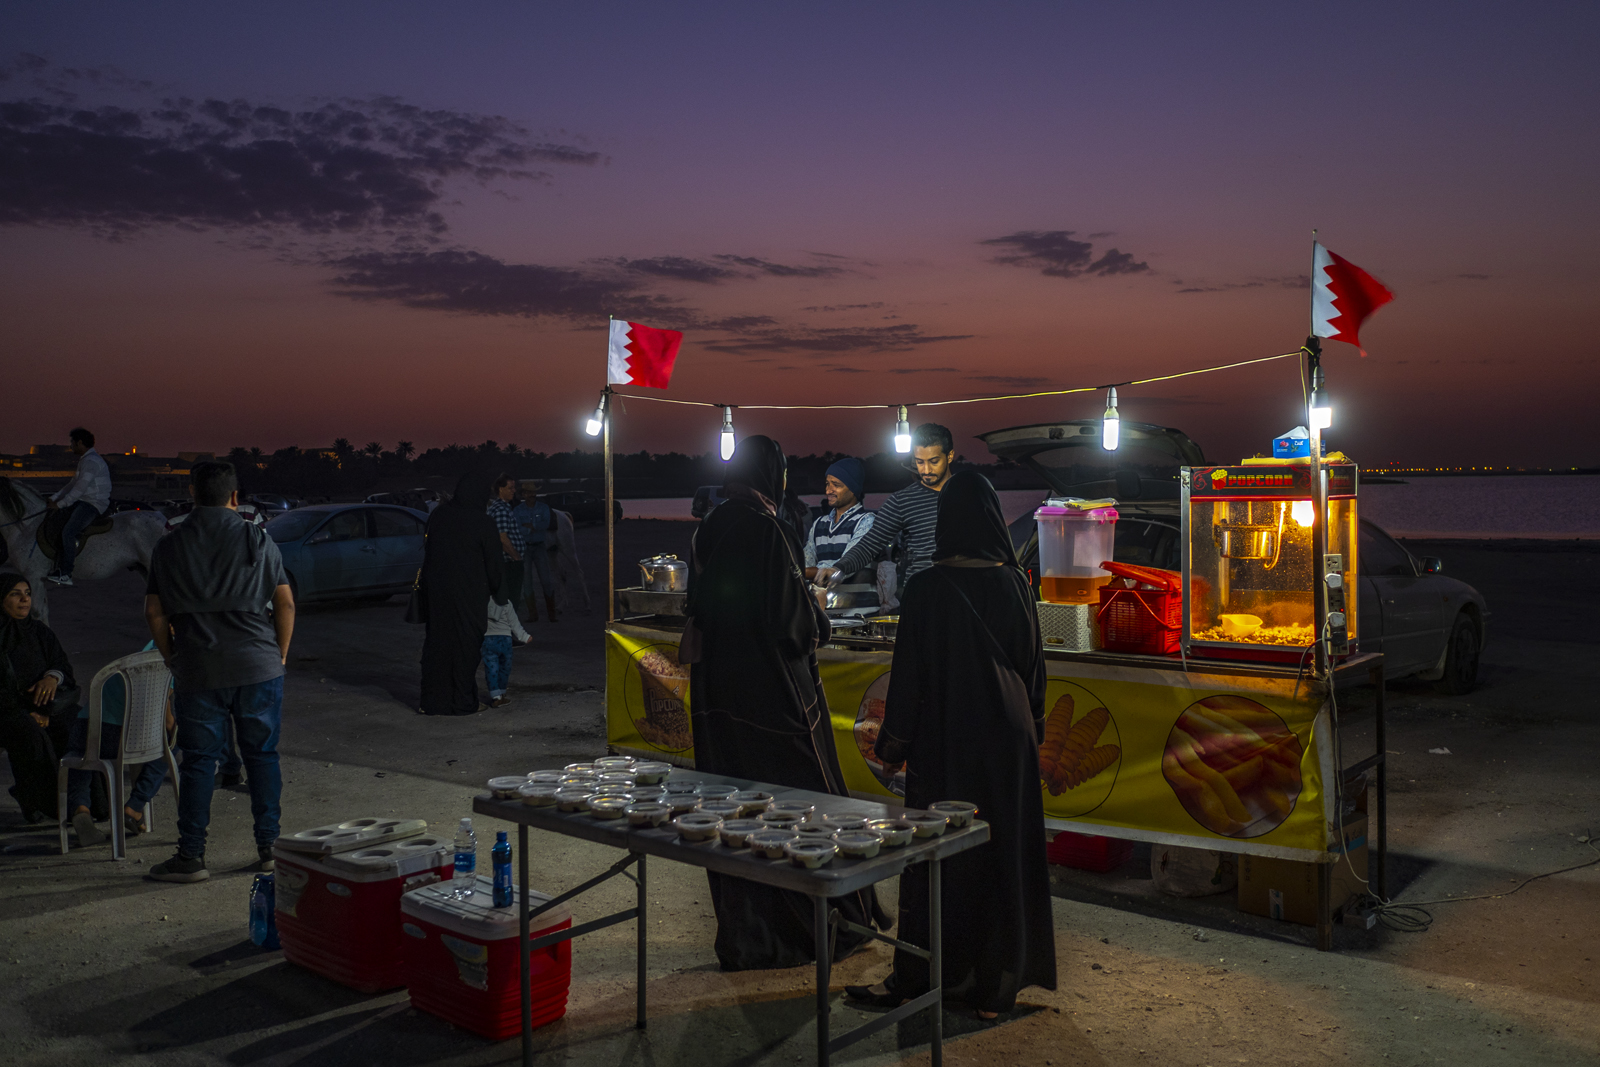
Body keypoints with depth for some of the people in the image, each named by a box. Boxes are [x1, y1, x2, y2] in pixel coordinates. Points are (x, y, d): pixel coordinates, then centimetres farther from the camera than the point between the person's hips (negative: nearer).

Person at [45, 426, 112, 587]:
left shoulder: (91, 461, -16)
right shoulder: (85, 460, 20)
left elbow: (79, 488, -20)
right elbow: (73, 484, 23)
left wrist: (60, 504, -15)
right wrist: (54, 498, 15)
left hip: (94, 504, -11)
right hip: (84, 502, 11)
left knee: (68, 532, -22)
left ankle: (66, 575, -20)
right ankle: (60, 566, 13)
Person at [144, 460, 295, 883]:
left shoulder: (168, 547, 2)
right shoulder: (257, 540, -1)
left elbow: (155, 613, 3)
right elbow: (285, 603, -1)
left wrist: (174, 659, 13)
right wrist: (280, 654, 9)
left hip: (197, 671, 0)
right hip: (259, 667, 0)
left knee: (198, 760, 6)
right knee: (262, 755, 9)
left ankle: (191, 856, 9)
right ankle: (269, 848, 13)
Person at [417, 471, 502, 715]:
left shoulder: (438, 516, 3)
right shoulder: (483, 523, -11)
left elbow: (428, 551, 8)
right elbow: (493, 564, -5)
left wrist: (428, 585, 16)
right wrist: (495, 586, 13)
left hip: (435, 591, 5)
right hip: (468, 594, -4)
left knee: (436, 643, 11)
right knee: (466, 645, 5)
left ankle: (432, 701, 14)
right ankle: (463, 702, 11)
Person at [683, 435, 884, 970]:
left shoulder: (709, 529, 6)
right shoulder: (766, 529, -16)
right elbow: (791, 614, -18)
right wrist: (819, 623, 2)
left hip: (718, 691, 7)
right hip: (773, 691, -7)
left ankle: (743, 938, 20)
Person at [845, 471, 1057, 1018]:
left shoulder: (926, 588, -13)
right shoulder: (1014, 583, -3)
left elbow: (909, 671, -10)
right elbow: (1033, 662, 4)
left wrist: (893, 742, -1)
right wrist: (1032, 726, 17)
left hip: (946, 737, -3)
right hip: (1007, 733, 3)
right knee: (1004, 851, 10)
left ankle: (914, 978, 15)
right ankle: (996, 983, 19)